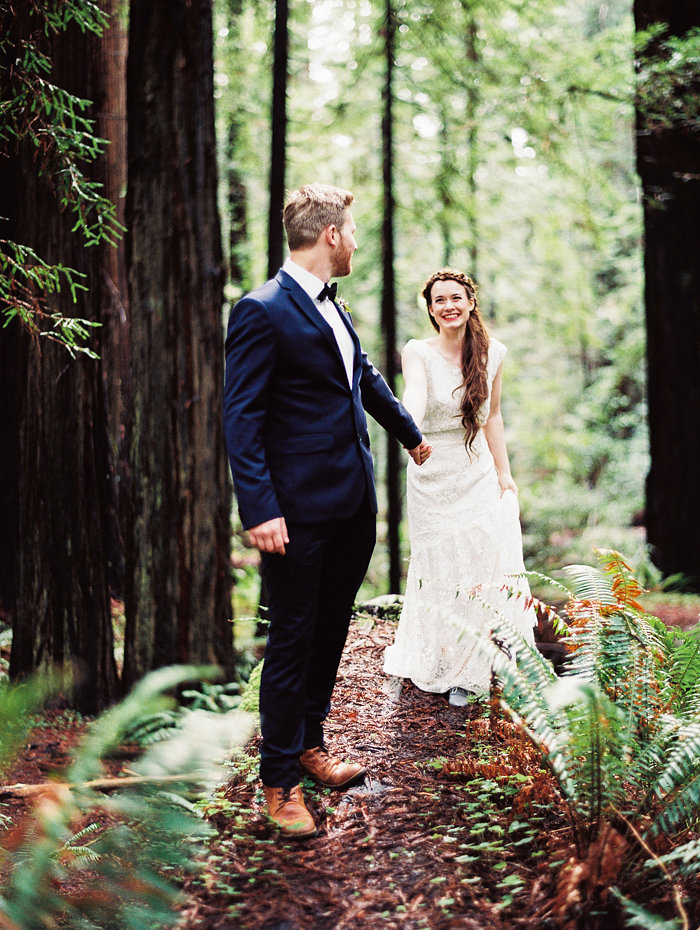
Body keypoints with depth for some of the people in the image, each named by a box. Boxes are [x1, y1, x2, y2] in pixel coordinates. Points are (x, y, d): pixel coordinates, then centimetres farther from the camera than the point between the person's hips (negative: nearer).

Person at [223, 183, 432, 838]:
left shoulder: (331, 307, 13)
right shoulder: (263, 311, -13)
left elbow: (366, 379, 30)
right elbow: (241, 418, -16)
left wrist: (409, 433, 43)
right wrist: (259, 509, -22)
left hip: (354, 506, 8)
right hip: (300, 512, -8)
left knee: (330, 632, 16)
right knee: (292, 641, 0)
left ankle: (309, 742, 32)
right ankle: (280, 779, 13)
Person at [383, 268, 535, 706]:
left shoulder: (492, 352, 4)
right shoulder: (418, 352, -7)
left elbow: (493, 417, 12)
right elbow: (415, 394, -29)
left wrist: (504, 473, 10)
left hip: (480, 475, 2)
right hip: (432, 477, -2)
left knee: (486, 571, -3)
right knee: (441, 574, 4)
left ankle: (474, 666, 14)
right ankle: (444, 667, 22)